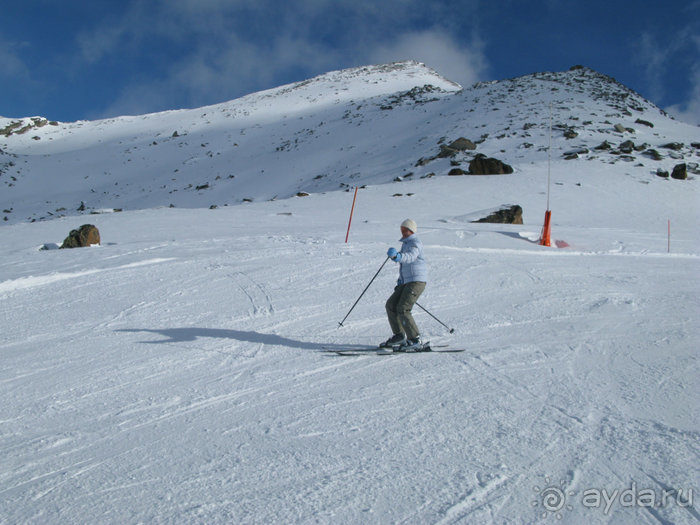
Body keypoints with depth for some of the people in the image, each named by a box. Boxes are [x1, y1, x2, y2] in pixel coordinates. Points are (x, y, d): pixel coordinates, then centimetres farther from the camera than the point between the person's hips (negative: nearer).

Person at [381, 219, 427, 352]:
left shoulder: (415, 243, -10)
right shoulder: (405, 243, 19)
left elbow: (411, 256, -32)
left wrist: (397, 256, -51)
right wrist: (400, 279, 27)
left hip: (417, 281, -9)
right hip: (406, 281, 9)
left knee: (403, 309, -17)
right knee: (391, 305, 7)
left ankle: (415, 341, -13)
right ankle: (399, 336, 18)